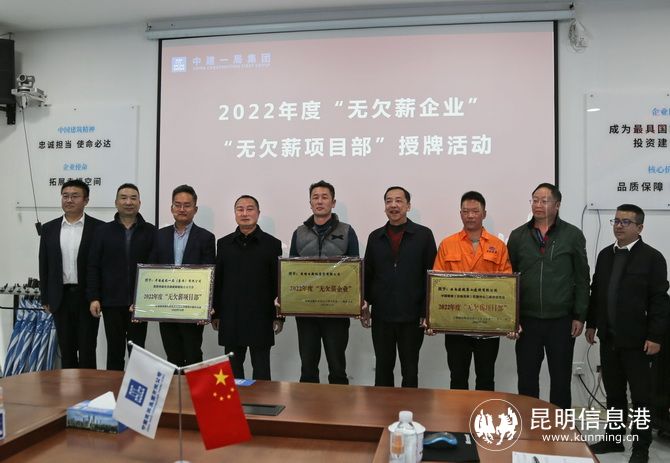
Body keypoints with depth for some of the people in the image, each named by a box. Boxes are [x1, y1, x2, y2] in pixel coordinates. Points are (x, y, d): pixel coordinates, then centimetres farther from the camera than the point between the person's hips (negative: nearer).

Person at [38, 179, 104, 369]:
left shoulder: (98, 228, -4)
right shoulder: (49, 229, 7)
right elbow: (44, 266, 10)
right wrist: (45, 299, 7)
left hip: (87, 297, -3)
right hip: (60, 297, 3)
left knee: (87, 350, 3)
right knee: (66, 350, 11)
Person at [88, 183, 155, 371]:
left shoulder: (150, 232, 2)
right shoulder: (104, 231, 5)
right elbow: (93, 267, 3)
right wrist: (93, 298, -4)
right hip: (111, 302, 1)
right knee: (114, 350, 10)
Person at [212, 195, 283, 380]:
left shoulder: (272, 244, 0)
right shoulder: (223, 243, 8)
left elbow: (278, 282, 0)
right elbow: (217, 281, 9)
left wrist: (279, 316, -2)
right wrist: (215, 314, 6)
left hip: (260, 318, -2)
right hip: (230, 318, 2)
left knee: (261, 368, 6)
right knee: (233, 367, 11)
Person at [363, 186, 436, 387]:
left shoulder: (424, 235, -2)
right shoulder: (375, 237, 7)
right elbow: (367, 275, 10)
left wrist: (427, 313, -7)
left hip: (412, 317, -2)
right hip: (381, 316, 3)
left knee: (410, 370, 10)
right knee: (382, 369, 13)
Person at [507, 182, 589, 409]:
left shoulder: (573, 235, 0)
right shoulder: (518, 236, 5)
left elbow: (582, 279, 2)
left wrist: (579, 316, -2)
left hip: (561, 320, -1)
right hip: (527, 320, 1)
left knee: (561, 378, 10)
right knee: (526, 378, 9)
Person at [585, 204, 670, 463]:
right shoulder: (605, 255, 10)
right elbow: (596, 291, 14)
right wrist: (591, 323, 12)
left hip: (636, 340, -5)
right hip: (608, 338, 5)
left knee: (640, 396, 6)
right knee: (613, 392, 15)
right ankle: (614, 438, 27)